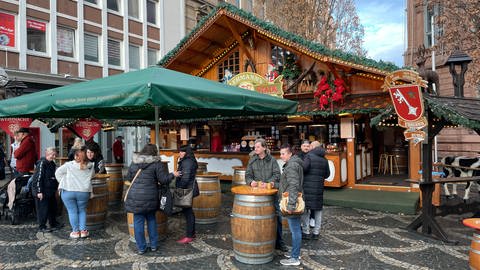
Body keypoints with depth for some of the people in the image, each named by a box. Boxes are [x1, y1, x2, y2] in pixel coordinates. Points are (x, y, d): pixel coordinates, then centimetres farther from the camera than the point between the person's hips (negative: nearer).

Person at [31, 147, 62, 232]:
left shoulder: (52, 163, 11)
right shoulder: (42, 163, -16)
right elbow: (38, 178, -19)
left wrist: (56, 188, 21)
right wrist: (39, 191, -21)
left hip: (51, 191, 9)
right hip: (43, 192, -9)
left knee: (53, 207, 16)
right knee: (43, 209, -1)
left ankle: (53, 224, 29)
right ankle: (42, 227, 10)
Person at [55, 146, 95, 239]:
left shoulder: (69, 165, 0)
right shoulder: (90, 167, 4)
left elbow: (58, 173, 7)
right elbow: (92, 175, 15)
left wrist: (62, 182, 19)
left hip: (68, 192, -2)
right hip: (83, 192, 2)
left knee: (72, 211, 8)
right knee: (82, 211, 16)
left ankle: (75, 231, 12)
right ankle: (83, 231, 13)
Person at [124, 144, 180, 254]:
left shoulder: (134, 162, 6)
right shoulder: (156, 163, -5)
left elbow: (129, 177, 16)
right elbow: (164, 180, -6)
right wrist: (173, 175, 10)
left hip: (135, 197, 1)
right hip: (150, 198, -1)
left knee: (138, 222, 8)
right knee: (151, 220, 16)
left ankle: (141, 248, 15)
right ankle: (153, 245, 23)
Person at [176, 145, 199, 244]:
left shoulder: (187, 162, -18)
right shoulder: (189, 161, 15)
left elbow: (185, 178, -24)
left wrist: (179, 189, -17)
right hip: (189, 189, 11)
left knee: (187, 211, -5)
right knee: (188, 211, 17)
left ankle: (189, 236, 2)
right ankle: (192, 233, 28)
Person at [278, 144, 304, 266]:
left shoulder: (291, 165, -17)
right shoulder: (295, 163, 16)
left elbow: (293, 186, -24)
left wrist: (290, 205, -26)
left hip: (292, 202, -11)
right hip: (296, 202, 11)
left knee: (295, 230, -2)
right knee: (295, 229, 17)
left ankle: (295, 258, 7)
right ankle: (295, 253, 29)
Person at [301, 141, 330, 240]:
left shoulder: (309, 156, -9)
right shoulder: (324, 159, 10)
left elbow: (304, 168, -23)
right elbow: (327, 174, 12)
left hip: (308, 187, -5)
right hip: (319, 187, 5)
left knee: (305, 209, 4)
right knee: (318, 209, 13)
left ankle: (306, 232, 7)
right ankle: (316, 232, 17)